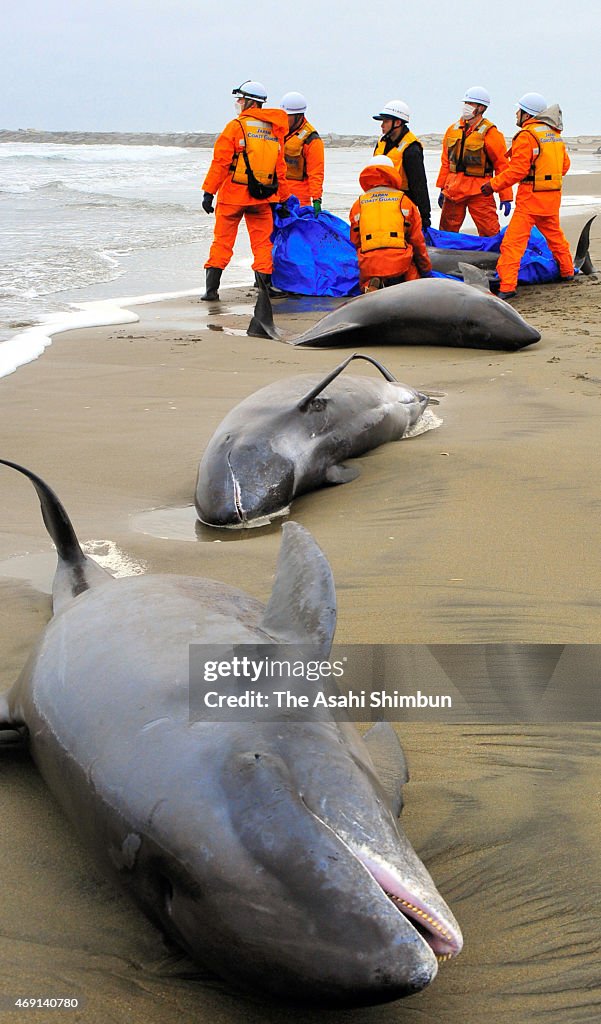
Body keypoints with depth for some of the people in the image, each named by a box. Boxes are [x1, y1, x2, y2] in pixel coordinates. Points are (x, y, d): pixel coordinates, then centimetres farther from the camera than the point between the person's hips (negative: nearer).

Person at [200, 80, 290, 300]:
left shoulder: (236, 126, -6)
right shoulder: (274, 130, 10)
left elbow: (220, 162, -9)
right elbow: (280, 169, 12)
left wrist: (208, 192, -7)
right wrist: (283, 199, 17)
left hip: (233, 195, -3)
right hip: (263, 199, 4)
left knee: (222, 241, 4)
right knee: (262, 242, 10)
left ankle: (211, 288, 2)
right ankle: (266, 287, 6)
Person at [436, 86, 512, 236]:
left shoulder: (490, 133, -7)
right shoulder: (453, 130, 10)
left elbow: (502, 165, -7)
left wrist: (506, 197, -10)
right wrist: (442, 188, 15)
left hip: (478, 191, -5)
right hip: (453, 189, 6)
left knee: (490, 233, -7)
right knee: (446, 231, 12)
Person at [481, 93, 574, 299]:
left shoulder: (526, 135, -13)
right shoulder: (555, 133, 12)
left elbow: (517, 170, -18)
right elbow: (565, 165, 18)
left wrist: (493, 184, -10)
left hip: (531, 197, -8)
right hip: (553, 196, 8)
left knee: (513, 241, -10)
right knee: (554, 234, 27)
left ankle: (507, 286, -19)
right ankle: (567, 272, 42)